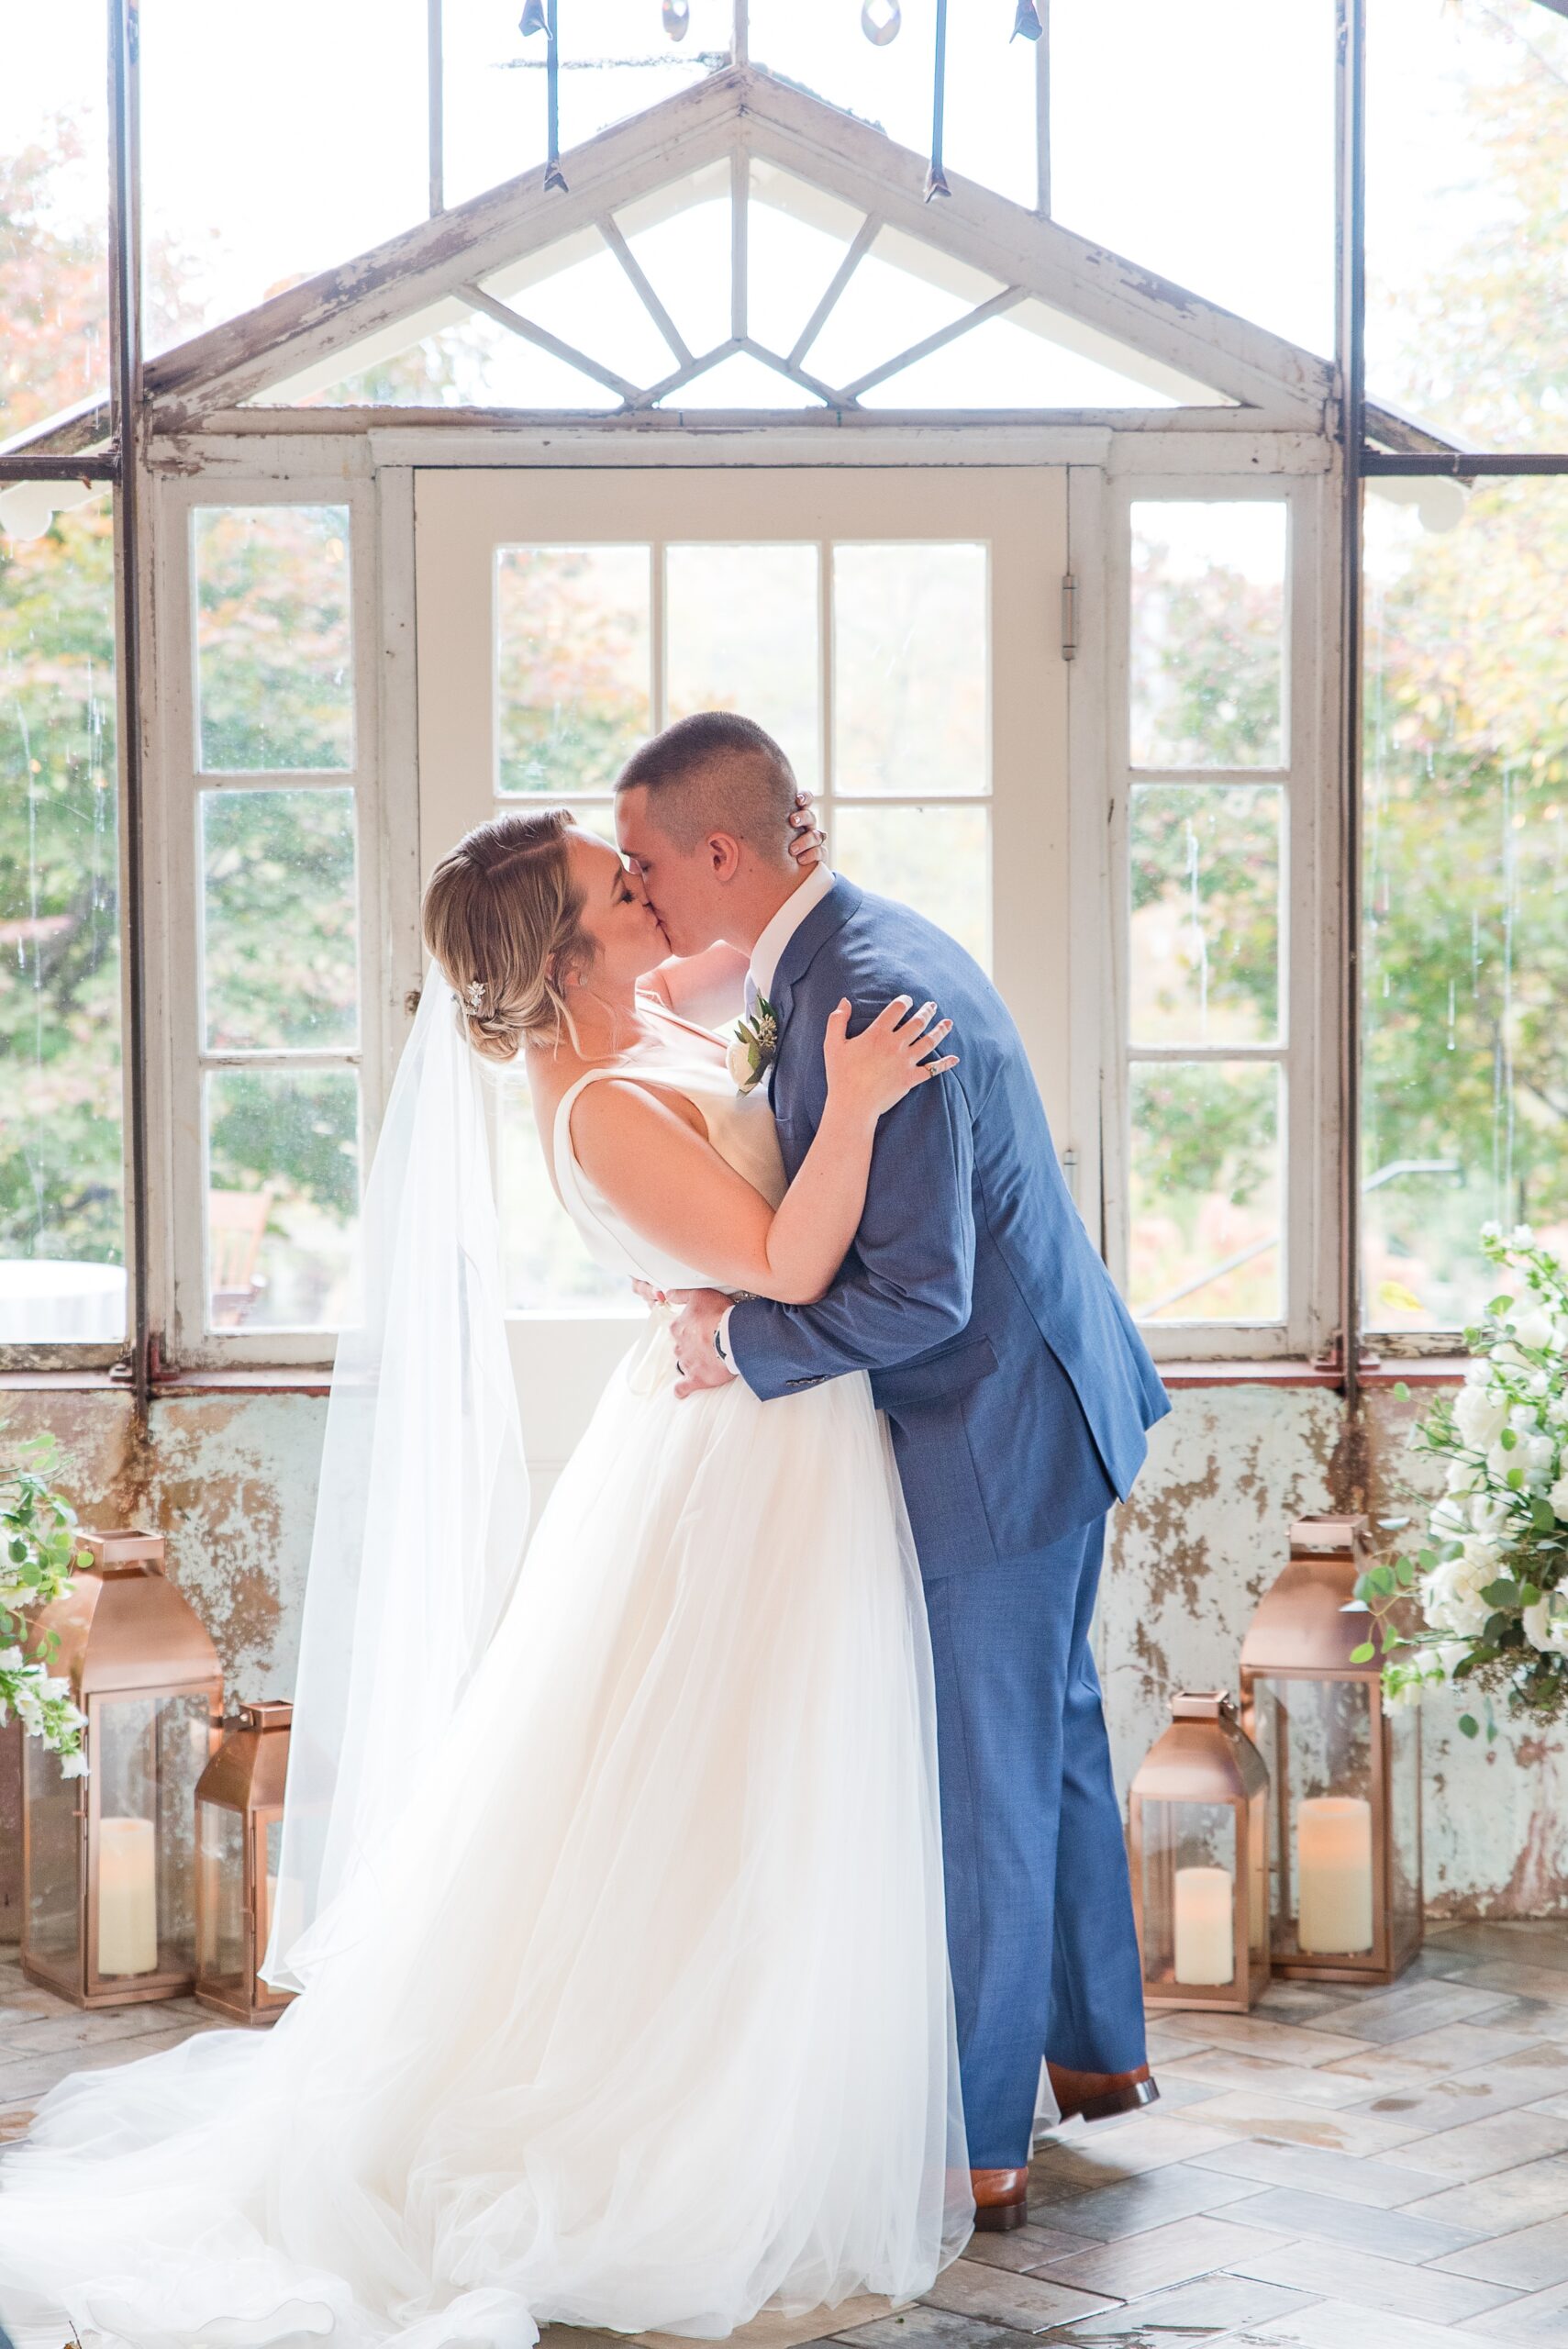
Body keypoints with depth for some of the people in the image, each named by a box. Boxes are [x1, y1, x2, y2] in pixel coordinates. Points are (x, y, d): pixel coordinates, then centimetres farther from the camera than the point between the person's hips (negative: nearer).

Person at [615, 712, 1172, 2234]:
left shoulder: (873, 1000, -29)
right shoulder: (861, 948, 4)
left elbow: (919, 1293, -30)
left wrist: (740, 1342, -18)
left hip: (995, 1441, -10)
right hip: (1034, 1412, 10)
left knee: (983, 1784, 1)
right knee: (1051, 1733, 22)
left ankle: (977, 2148, 14)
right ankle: (1096, 2050, 39)